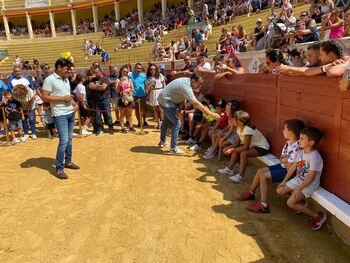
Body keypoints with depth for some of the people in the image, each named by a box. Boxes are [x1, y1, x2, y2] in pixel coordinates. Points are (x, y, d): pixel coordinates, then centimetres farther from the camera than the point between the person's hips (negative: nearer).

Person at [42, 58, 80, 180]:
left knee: (69, 139, 14)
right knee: (64, 141, -11)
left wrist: (74, 103, 4)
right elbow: (44, 97, -15)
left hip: (71, 113, 8)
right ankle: (59, 169, -1)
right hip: (60, 115, -8)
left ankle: (68, 162, 28)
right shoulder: (49, 80, -11)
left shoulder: (66, 79, 14)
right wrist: (62, 98, -18)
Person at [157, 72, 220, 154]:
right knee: (176, 124, -10)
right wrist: (211, 114, -36)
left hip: (164, 100, 10)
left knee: (166, 121, 25)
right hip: (166, 101, -10)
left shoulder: (187, 81, -4)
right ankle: (173, 148, 0)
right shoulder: (186, 86, -32)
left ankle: (162, 141, 44)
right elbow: (196, 104, -37)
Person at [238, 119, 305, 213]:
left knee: (263, 176, -18)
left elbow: (290, 167, -26)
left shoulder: (295, 148, -27)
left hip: (287, 171, -10)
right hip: (282, 166, 10)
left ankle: (263, 205, -14)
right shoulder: (288, 142, 3)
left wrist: (284, 160, -9)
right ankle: (251, 193, 25)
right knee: (260, 171, 7)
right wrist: (284, 160, -10)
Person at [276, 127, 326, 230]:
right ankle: (301, 199, 19)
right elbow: (293, 167, 7)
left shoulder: (314, 157, -25)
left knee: (290, 203, -16)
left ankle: (318, 216, -2)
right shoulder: (300, 152, -1)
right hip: (298, 179, 8)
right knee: (279, 191, 2)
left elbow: (311, 177, -24)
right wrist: (284, 181, 5)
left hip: (309, 184, -8)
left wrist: (299, 188, -22)